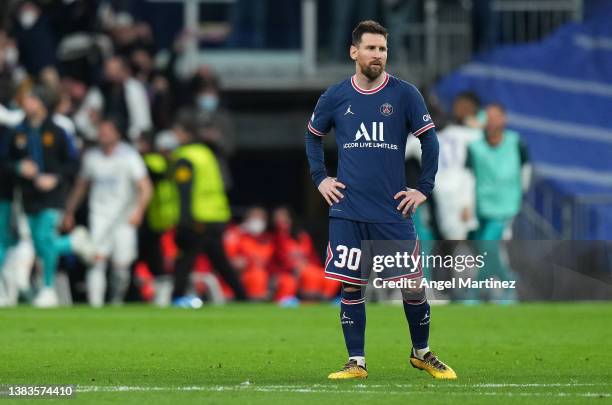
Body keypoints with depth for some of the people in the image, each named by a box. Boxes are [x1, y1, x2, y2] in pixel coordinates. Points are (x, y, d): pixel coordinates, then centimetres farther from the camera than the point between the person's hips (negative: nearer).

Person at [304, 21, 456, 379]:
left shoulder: (405, 94, -1)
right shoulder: (335, 97, 4)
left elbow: (429, 140, 4)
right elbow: (313, 135, 20)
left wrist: (424, 188, -1)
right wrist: (320, 178, 10)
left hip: (393, 211, -1)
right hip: (348, 211, 1)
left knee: (413, 286, 1)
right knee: (351, 287, 1)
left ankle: (421, 352, 21)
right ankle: (356, 362, 10)